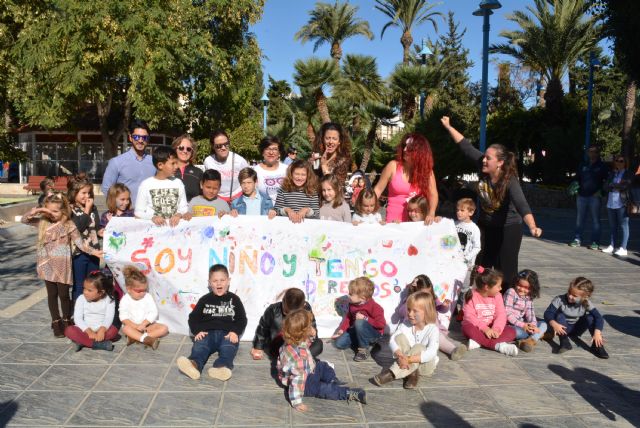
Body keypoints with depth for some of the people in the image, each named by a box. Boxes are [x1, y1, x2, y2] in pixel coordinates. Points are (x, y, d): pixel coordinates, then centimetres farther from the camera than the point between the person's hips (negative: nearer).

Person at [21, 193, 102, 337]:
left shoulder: (69, 225, -7)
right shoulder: (43, 222, 3)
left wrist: (94, 251, -21)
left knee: (63, 294, 4)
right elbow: (24, 220, 4)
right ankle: (56, 322, 22)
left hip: (62, 265, -3)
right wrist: (35, 211, -13)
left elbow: (80, 243, -8)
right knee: (52, 294, 11)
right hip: (47, 265, 3)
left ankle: (66, 321, 22)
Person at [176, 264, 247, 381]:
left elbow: (242, 319, 10)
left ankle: (222, 367, -62)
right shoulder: (205, 300, 18)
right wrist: (197, 331, -6)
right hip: (207, 333, 1)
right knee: (199, 345, -30)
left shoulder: (233, 299, 15)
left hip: (227, 334, -1)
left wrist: (235, 332, -10)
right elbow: (193, 317, 14)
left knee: (228, 348, -33)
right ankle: (194, 364, -61)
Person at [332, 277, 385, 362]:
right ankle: (362, 341, 10)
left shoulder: (374, 307, -25)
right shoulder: (352, 304, -3)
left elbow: (381, 324, -27)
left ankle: (363, 350, -19)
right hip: (358, 331, 7)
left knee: (359, 323, -38)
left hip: (374, 333, -7)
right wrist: (341, 330, -5)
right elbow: (348, 317, 7)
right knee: (339, 343, -5)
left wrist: (365, 318, -28)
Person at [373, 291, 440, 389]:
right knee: (400, 337, -19)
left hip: (425, 365, -4)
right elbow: (392, 340, -19)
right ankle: (411, 374, -22)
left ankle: (392, 374, -32)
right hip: (406, 362, 4)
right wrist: (400, 355, -40)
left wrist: (408, 359, -40)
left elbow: (431, 353, -33)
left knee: (419, 347, -34)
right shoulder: (406, 324, -8)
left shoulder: (432, 329, -20)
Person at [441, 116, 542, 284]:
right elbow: (466, 146, -10)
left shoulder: (510, 181, -30)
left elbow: (521, 205, -45)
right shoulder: (483, 168, -17)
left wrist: (532, 227, -62)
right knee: (481, 267, 14)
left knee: (505, 269, -2)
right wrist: (449, 127, -7)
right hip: (485, 226, 6)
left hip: (508, 228, -6)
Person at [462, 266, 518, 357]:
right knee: (468, 328, -36)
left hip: (491, 329, 4)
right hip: (476, 328, -3)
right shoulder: (472, 295, -10)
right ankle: (498, 345, -40)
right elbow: (469, 316, -17)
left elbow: (501, 315, -8)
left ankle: (479, 342, -37)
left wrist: (496, 328, -28)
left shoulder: (497, 296, 1)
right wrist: (485, 328, -29)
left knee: (511, 331, -19)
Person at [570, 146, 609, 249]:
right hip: (582, 196, 4)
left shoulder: (602, 166, 3)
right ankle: (577, 239, 12)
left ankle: (595, 242, 1)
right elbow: (577, 178, 22)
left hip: (595, 196, -4)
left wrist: (600, 191, -11)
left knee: (595, 220, -2)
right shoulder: (583, 165, 15)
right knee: (579, 219, 6)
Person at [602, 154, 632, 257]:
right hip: (610, 203, 5)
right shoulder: (612, 173, 16)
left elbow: (625, 185, -13)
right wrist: (618, 185, -9)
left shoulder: (628, 174, 2)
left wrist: (613, 185, -2)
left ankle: (623, 248, -4)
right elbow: (606, 186, 5)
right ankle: (612, 246, 16)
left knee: (623, 226, -4)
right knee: (612, 226, 10)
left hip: (621, 204, -5)